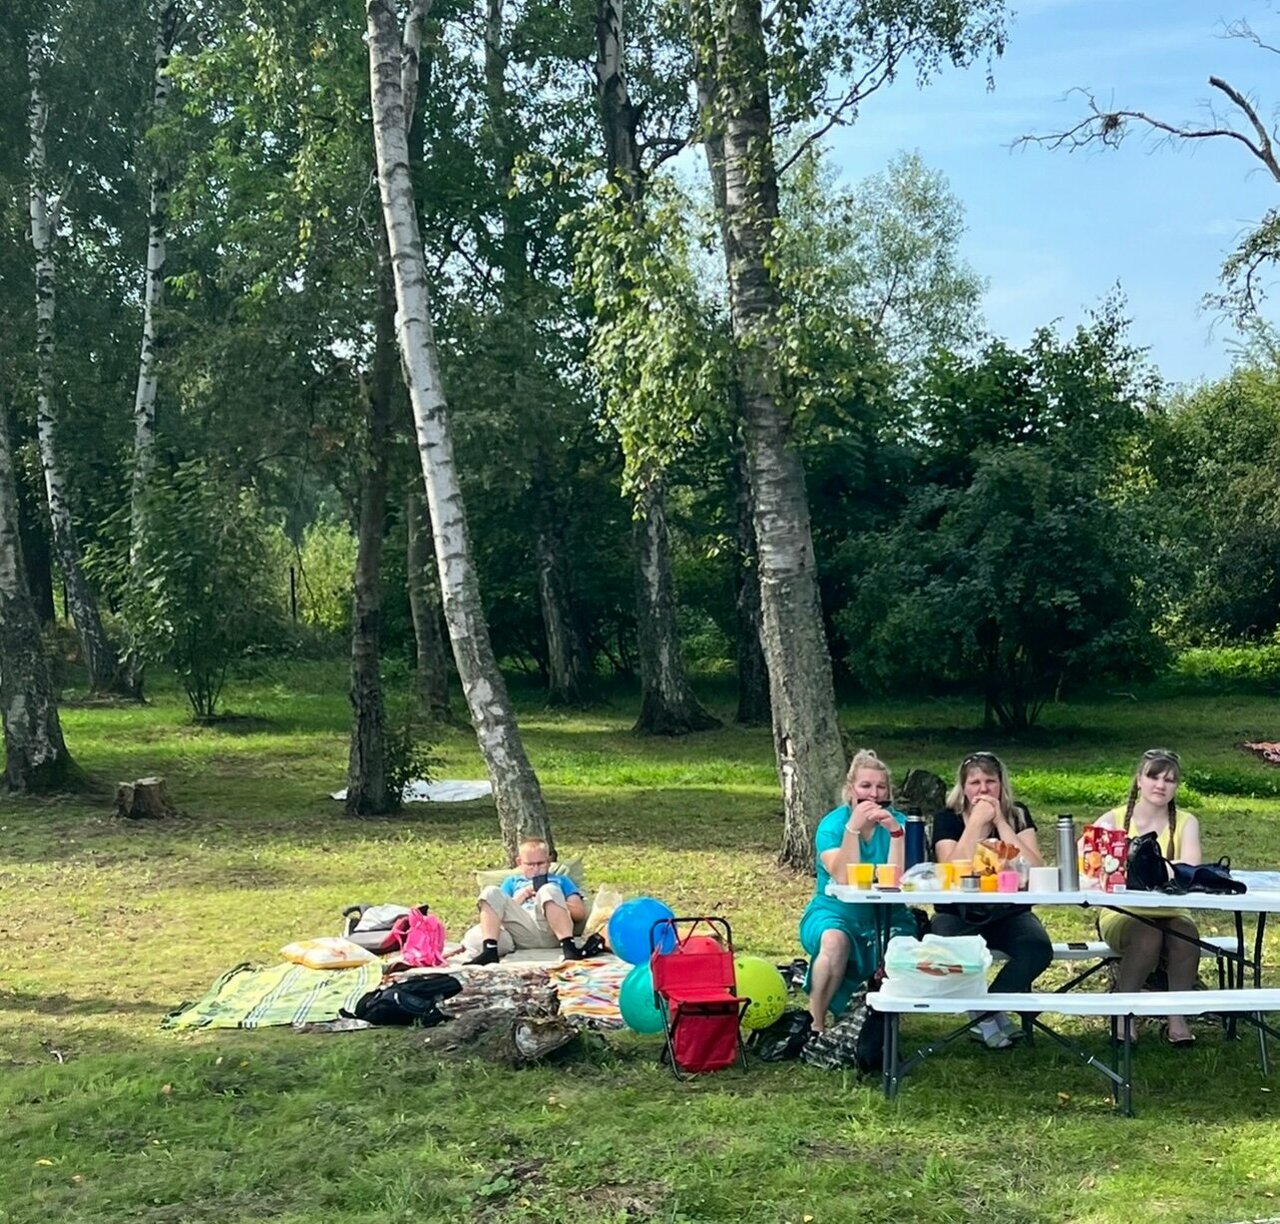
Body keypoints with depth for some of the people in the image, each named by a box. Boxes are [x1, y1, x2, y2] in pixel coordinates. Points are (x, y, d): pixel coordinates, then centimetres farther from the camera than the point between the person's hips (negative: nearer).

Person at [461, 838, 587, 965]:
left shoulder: (560, 880, 34)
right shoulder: (512, 881, 36)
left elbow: (580, 913, 18)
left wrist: (546, 897, 5)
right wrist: (519, 898, 6)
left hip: (551, 931, -1)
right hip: (522, 933, 1)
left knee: (549, 890, -30)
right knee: (491, 892, -18)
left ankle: (569, 948, -45)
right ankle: (489, 951, -36)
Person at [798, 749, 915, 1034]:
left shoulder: (897, 822, -1)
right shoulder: (831, 824, -5)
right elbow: (843, 878, -21)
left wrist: (895, 831, -24)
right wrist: (853, 827, -27)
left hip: (886, 916, 2)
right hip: (835, 912, -1)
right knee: (835, 940, -35)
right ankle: (816, 1026, -21)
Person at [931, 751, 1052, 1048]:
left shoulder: (1018, 815, 5)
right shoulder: (948, 818, 0)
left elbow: (1035, 868, -10)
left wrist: (1000, 822, -12)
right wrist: (977, 822, -16)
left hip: (1009, 914, 2)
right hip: (959, 915, -2)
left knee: (1038, 948, -30)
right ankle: (989, 1014, -6)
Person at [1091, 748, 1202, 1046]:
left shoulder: (1185, 823, 4)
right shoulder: (1113, 819, 1)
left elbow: (1191, 870, -15)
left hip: (1170, 915, 2)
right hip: (1121, 914, -1)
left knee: (1186, 932, -30)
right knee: (1148, 936, -32)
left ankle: (1178, 1017, -17)